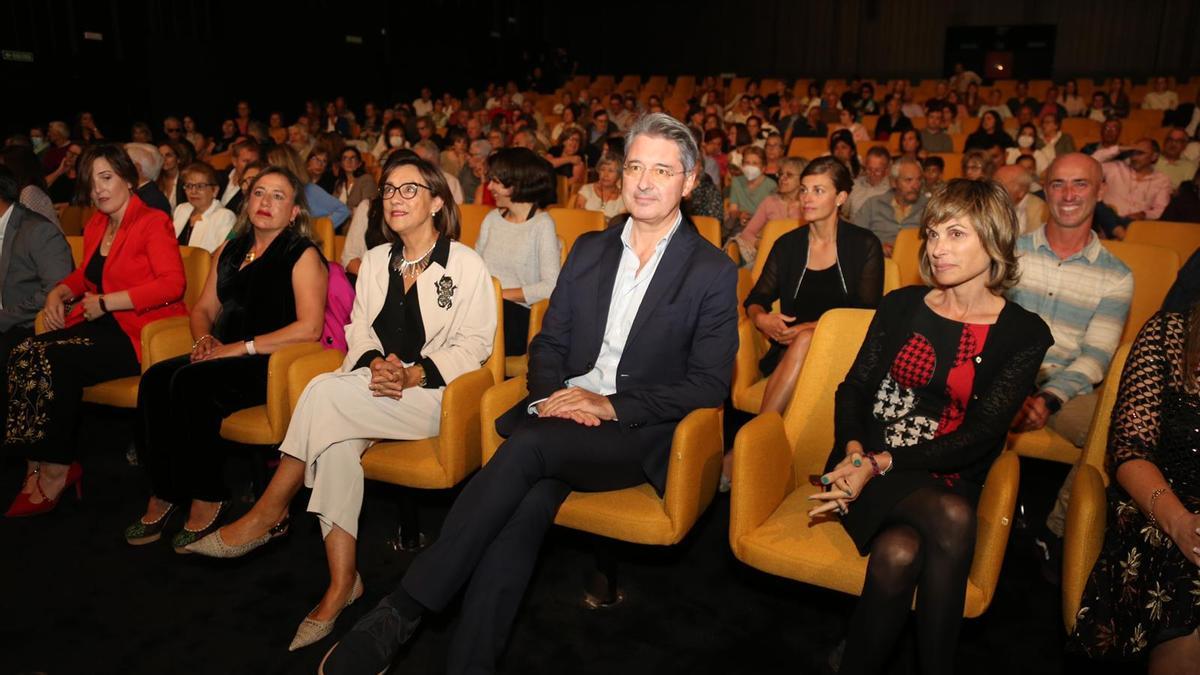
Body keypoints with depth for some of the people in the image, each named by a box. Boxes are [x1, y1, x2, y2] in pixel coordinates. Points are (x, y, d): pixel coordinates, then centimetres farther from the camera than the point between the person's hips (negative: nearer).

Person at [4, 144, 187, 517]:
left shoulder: (153, 223, -7)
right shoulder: (95, 226, 18)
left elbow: (172, 283, -19)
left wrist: (106, 302, -17)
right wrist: (59, 292, 10)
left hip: (140, 332, -8)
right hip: (103, 326, 8)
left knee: (57, 361, -26)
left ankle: (56, 472, -13)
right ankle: (37, 468, -13)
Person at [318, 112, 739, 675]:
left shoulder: (713, 272, 2)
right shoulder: (589, 250, 16)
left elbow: (710, 384, -4)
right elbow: (547, 344, 16)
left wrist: (612, 406, -14)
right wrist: (553, 395, -7)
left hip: (638, 433, -3)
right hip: (564, 414, 4)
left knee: (529, 447, -31)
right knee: (530, 500, -29)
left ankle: (403, 610, -24)